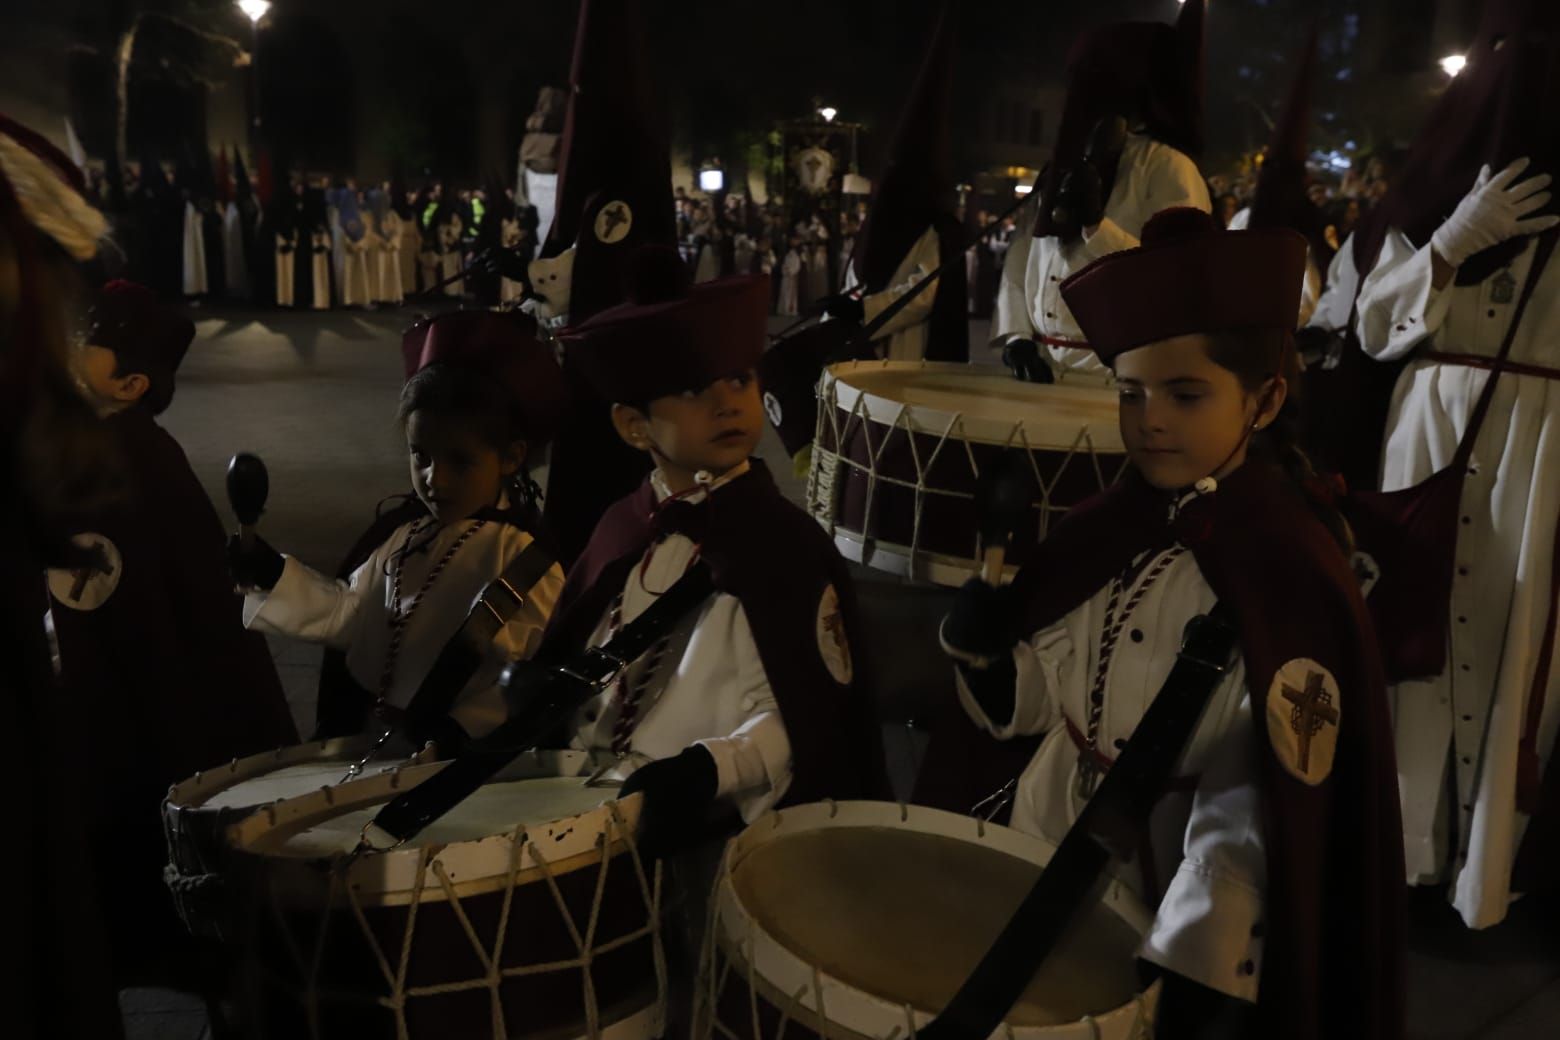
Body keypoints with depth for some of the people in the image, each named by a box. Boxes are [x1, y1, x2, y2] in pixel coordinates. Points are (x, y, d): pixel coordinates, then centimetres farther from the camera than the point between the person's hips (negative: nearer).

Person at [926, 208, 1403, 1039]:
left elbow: (1255, 812, -22)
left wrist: (1188, 973, -27)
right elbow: (1038, 699, 5)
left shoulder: (1292, 580, -21)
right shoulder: (1107, 528, -3)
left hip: (1163, 905, -6)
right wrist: (983, 648, -15)